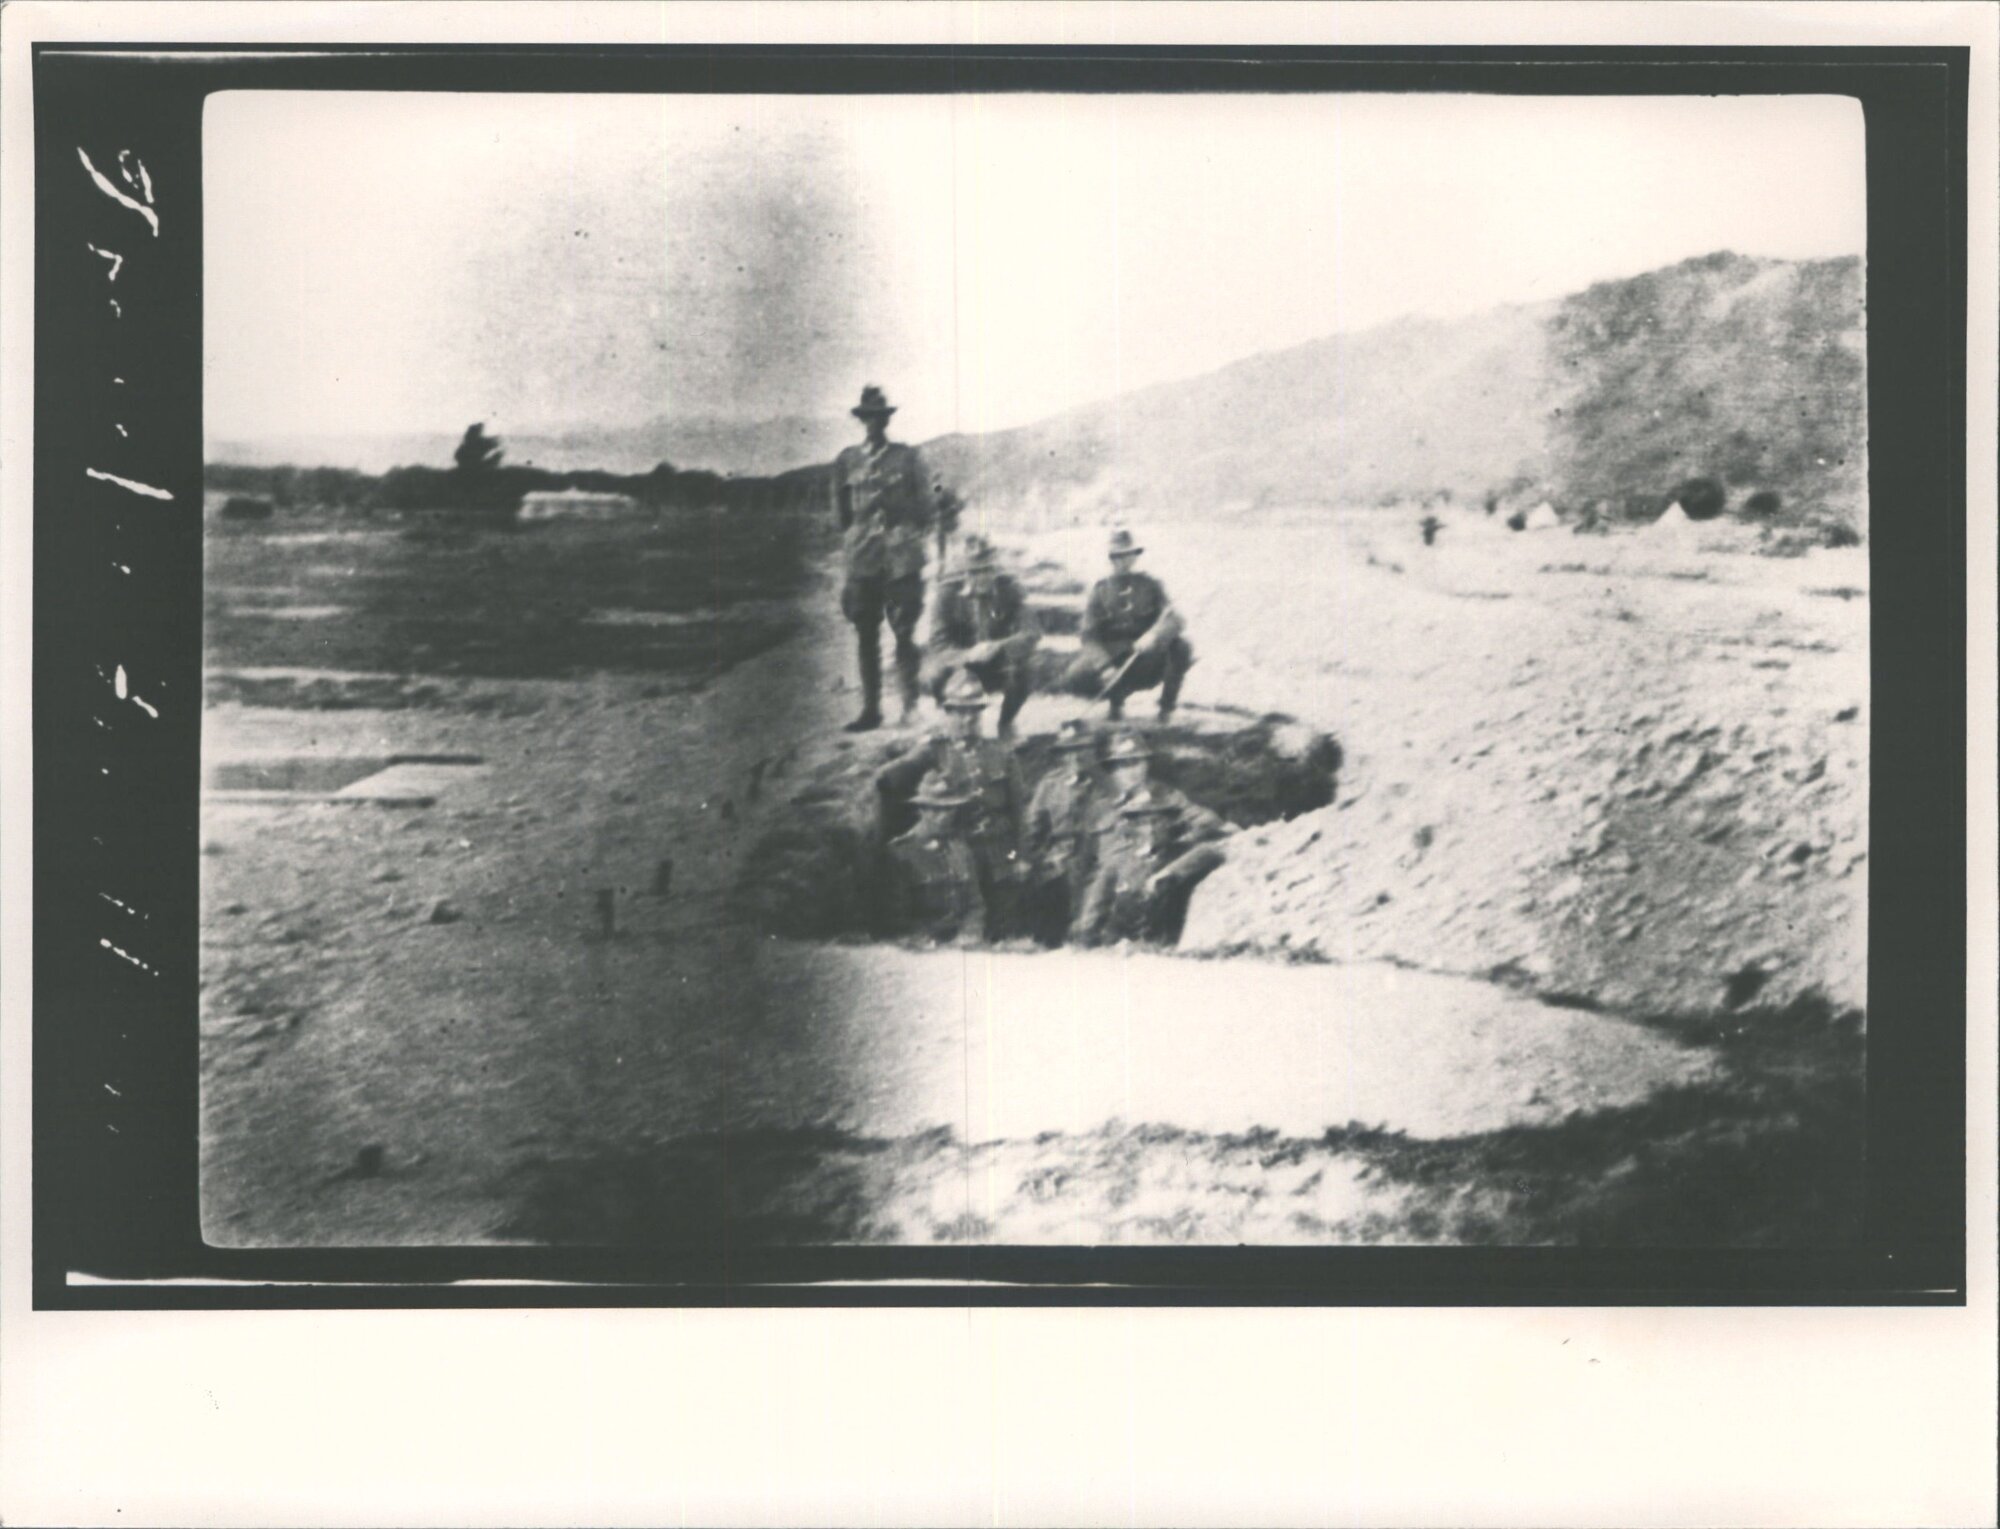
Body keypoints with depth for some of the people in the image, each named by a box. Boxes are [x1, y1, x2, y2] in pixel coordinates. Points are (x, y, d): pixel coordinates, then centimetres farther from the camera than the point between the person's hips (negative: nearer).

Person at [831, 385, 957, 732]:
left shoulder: (907, 458, 5)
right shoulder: (847, 461, 10)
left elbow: (926, 504, 7)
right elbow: (841, 513, 15)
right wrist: (847, 557, 12)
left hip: (902, 557, -2)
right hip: (862, 557, 2)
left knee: (904, 633, -4)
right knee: (866, 636, 4)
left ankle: (911, 706, 1)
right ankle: (870, 709, 10)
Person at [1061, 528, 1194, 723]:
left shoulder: (1151, 586, 4)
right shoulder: (1101, 590, 5)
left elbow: (1174, 619, -12)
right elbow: (1090, 636, -4)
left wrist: (1154, 635, -34)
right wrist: (1105, 666, -23)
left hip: (1148, 661, -1)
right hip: (1111, 658, 1)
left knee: (1181, 646, -30)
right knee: (1074, 680, -26)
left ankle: (1167, 705, -8)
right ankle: (1116, 696, 7)